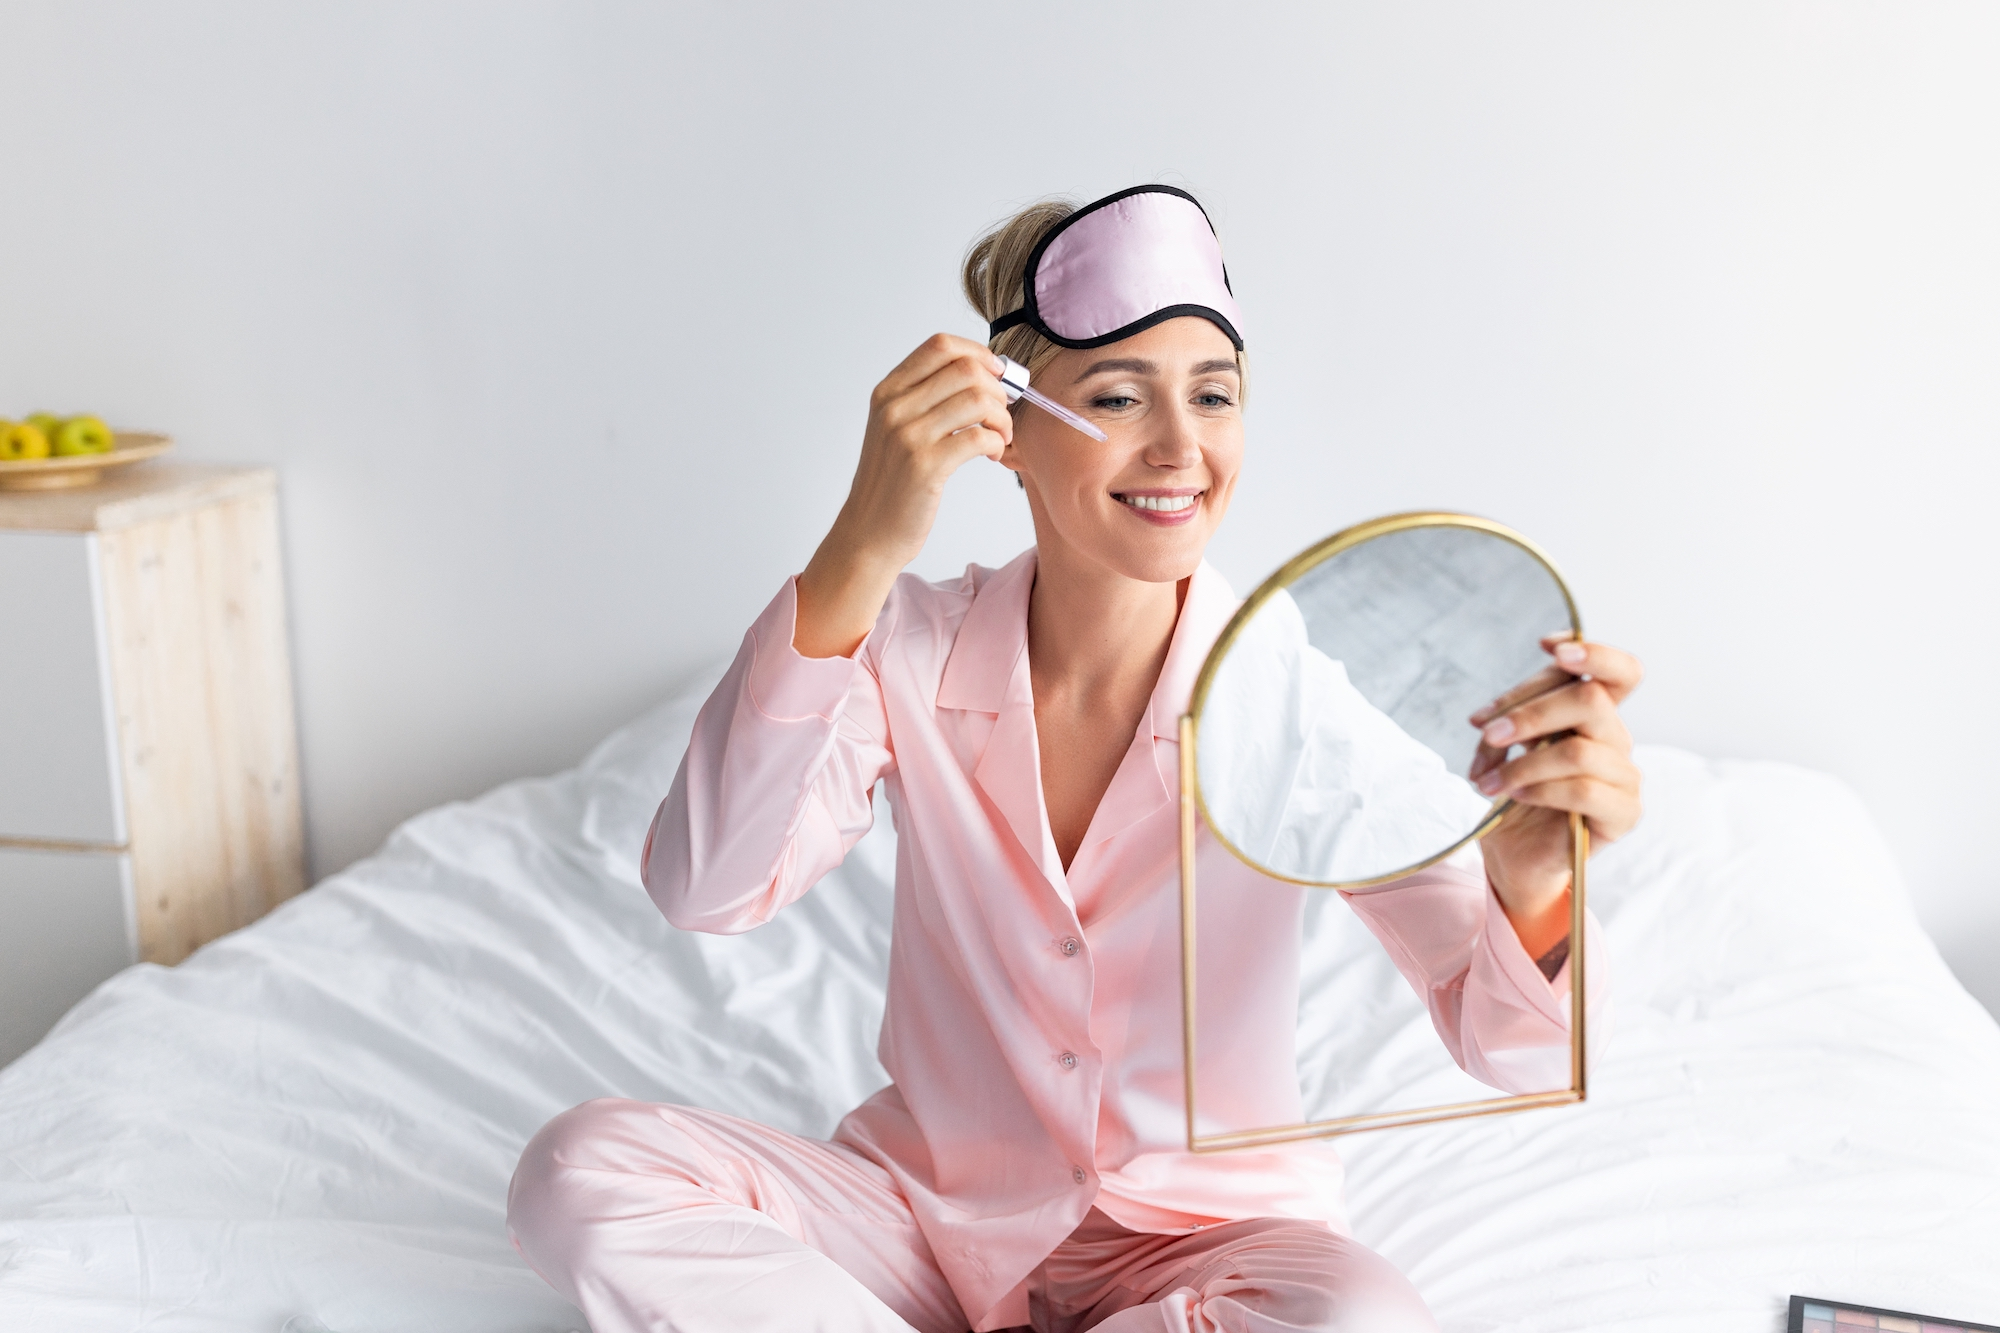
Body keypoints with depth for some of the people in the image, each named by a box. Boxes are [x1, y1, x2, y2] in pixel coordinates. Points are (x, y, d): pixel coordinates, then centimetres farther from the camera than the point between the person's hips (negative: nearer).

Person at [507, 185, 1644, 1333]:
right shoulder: (914, 651, -9)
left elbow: (1510, 1051, -19)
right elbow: (704, 887, -25)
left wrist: (1531, 886, -44)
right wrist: (861, 554, -33)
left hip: (1203, 1232, 0)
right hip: (933, 1210, 1)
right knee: (582, 1168, -19)